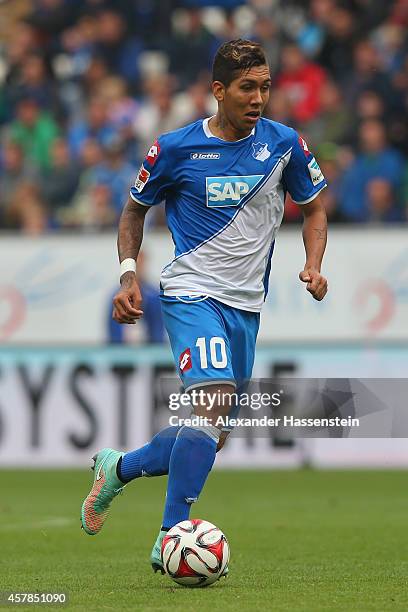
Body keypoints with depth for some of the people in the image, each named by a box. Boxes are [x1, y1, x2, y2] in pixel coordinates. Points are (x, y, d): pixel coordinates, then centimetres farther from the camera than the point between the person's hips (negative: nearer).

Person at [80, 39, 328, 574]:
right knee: (215, 401, -27)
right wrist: (128, 275, -3)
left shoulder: (283, 144, 2)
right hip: (192, 293, -5)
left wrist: (313, 265, -3)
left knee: (210, 439, 6)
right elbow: (135, 209, 10)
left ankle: (117, 468, 32)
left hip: (247, 305, 5)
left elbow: (314, 208, 15)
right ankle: (171, 539, -23)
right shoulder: (176, 148, -5)